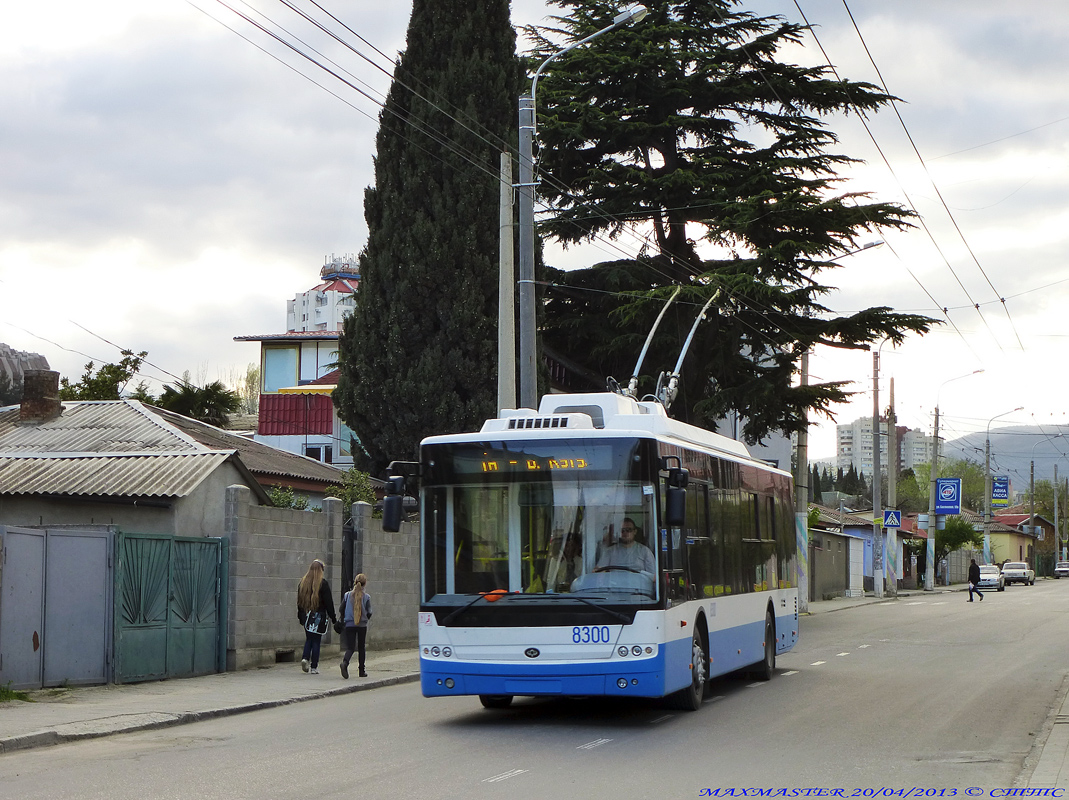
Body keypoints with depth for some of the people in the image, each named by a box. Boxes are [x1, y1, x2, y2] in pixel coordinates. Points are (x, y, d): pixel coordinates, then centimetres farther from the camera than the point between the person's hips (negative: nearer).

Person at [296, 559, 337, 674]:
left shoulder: (302, 582, 5)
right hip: (319, 616, -4)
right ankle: (314, 667, 2)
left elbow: (299, 601, 12)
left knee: (309, 638, 17)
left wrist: (300, 617, 19)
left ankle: (305, 658, -5)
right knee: (316, 640, 1)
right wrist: (333, 617, -2)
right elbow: (328, 602, -9)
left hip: (306, 616, 4)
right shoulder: (323, 583, -10)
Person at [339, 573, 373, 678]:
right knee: (361, 648, 14)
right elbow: (369, 613, -5)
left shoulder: (347, 595, -1)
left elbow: (342, 609, 3)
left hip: (349, 625, 1)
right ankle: (362, 671, 19)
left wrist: (345, 619, 21)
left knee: (350, 647, 1)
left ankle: (345, 662, -30)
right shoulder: (366, 597, -6)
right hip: (362, 626, -1)